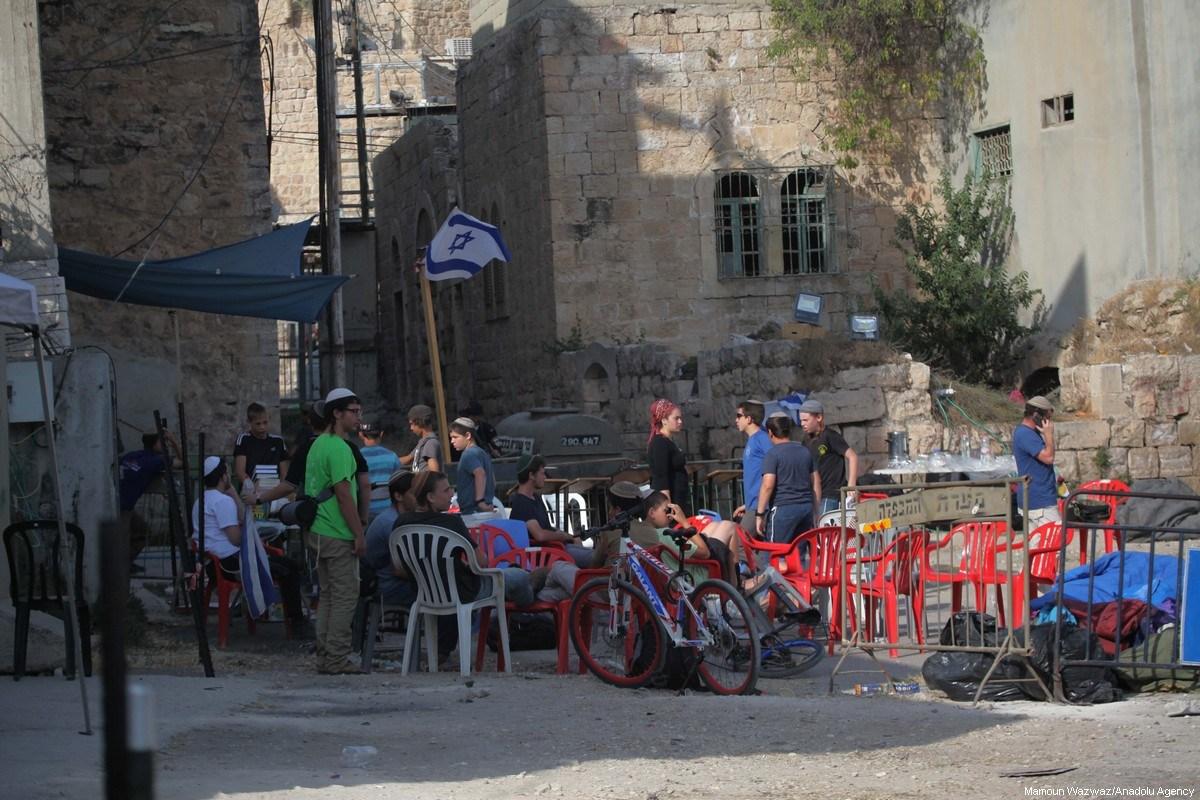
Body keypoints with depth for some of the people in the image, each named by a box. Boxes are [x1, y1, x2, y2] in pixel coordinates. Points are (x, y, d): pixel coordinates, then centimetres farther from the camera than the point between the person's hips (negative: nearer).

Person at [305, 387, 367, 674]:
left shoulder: (317, 445, 16)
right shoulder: (338, 448, -15)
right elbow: (344, 494, -20)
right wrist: (359, 534, -16)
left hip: (318, 531, 10)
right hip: (338, 533, -10)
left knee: (329, 594, 13)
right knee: (345, 595, -6)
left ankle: (324, 656, 14)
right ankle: (337, 658, -6)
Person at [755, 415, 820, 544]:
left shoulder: (773, 454, -6)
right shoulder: (805, 452, 15)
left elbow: (767, 485, -14)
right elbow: (816, 482, 16)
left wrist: (760, 514, -11)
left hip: (783, 509, -6)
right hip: (806, 508, 6)